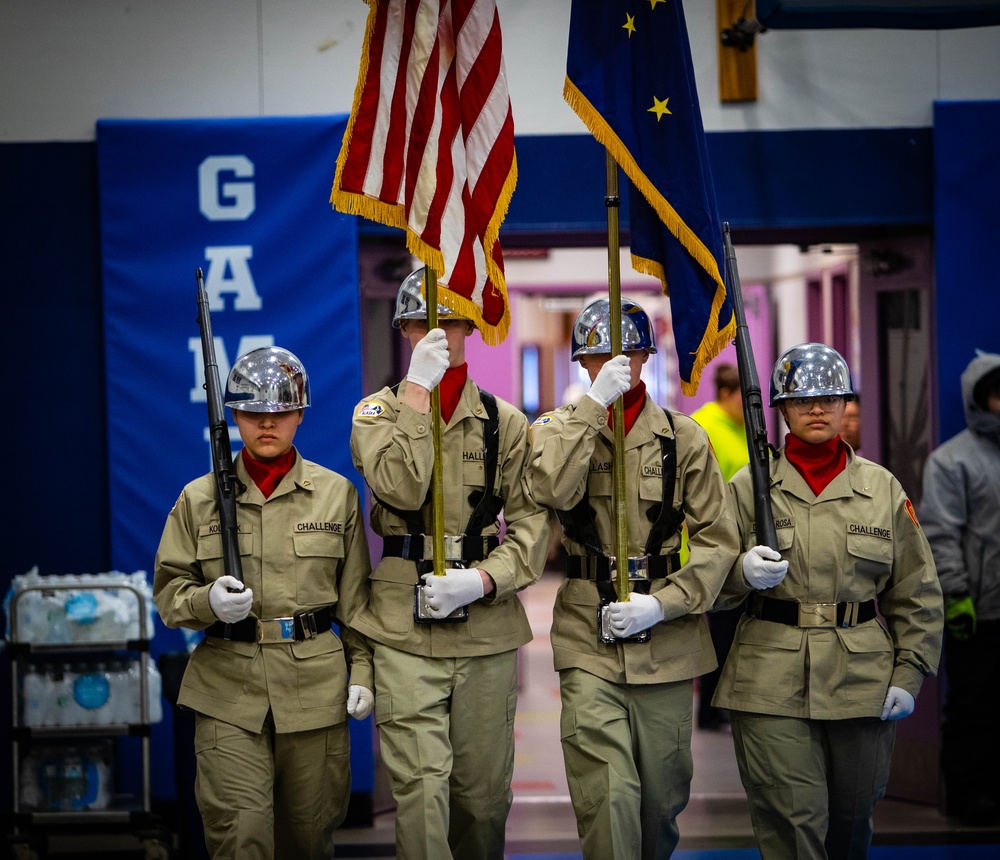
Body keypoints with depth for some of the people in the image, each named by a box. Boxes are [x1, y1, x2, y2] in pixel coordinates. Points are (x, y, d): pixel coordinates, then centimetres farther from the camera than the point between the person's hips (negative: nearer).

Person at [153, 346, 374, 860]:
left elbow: (355, 594, 9)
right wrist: (207, 601, -14)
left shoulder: (337, 494, 6)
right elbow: (168, 591, 7)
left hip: (315, 684, 1)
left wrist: (362, 671, 3)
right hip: (228, 688, -1)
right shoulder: (199, 498, 5)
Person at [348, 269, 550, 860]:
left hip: (487, 628, 2)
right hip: (404, 632, -2)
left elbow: (532, 520, 1)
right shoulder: (379, 410, 5)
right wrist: (418, 390, -15)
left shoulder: (503, 421, 8)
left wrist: (482, 579, -14)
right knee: (420, 785, -12)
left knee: (484, 790, 9)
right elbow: (400, 488, -15)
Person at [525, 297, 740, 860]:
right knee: (607, 797, -14)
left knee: (663, 794, 11)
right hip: (588, 643, -1)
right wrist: (595, 403, -17)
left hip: (665, 640, 1)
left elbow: (719, 540, 1)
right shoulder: (559, 428, 6)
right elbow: (554, 491, -17)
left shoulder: (682, 437, 5)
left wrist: (664, 603, -12)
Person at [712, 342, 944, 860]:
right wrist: (743, 573, -17)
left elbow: (917, 593, 10)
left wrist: (908, 674, 2)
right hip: (771, 685, -2)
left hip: (864, 681, 2)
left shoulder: (883, 488, 7)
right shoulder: (749, 487, 4)